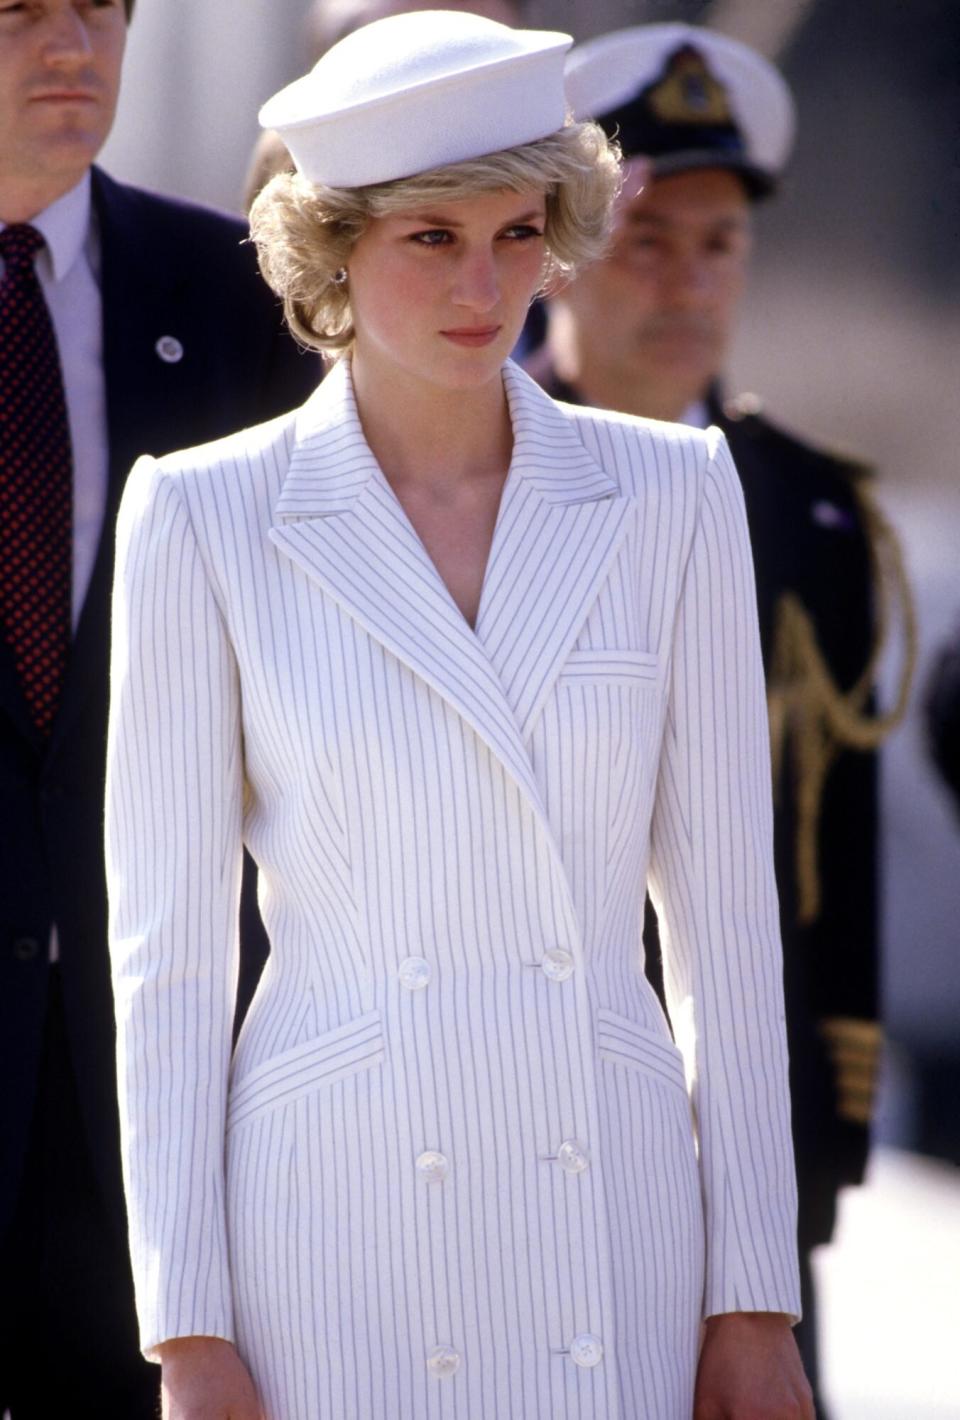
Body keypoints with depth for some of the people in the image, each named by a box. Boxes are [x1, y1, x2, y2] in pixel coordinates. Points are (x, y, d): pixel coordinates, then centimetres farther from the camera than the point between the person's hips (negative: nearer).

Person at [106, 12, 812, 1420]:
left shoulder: (670, 497, 5)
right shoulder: (206, 521, 0)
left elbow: (726, 907, 7)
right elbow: (169, 944, 1)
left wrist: (757, 1301, 3)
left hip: (613, 1222, 2)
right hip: (334, 1243, -2)